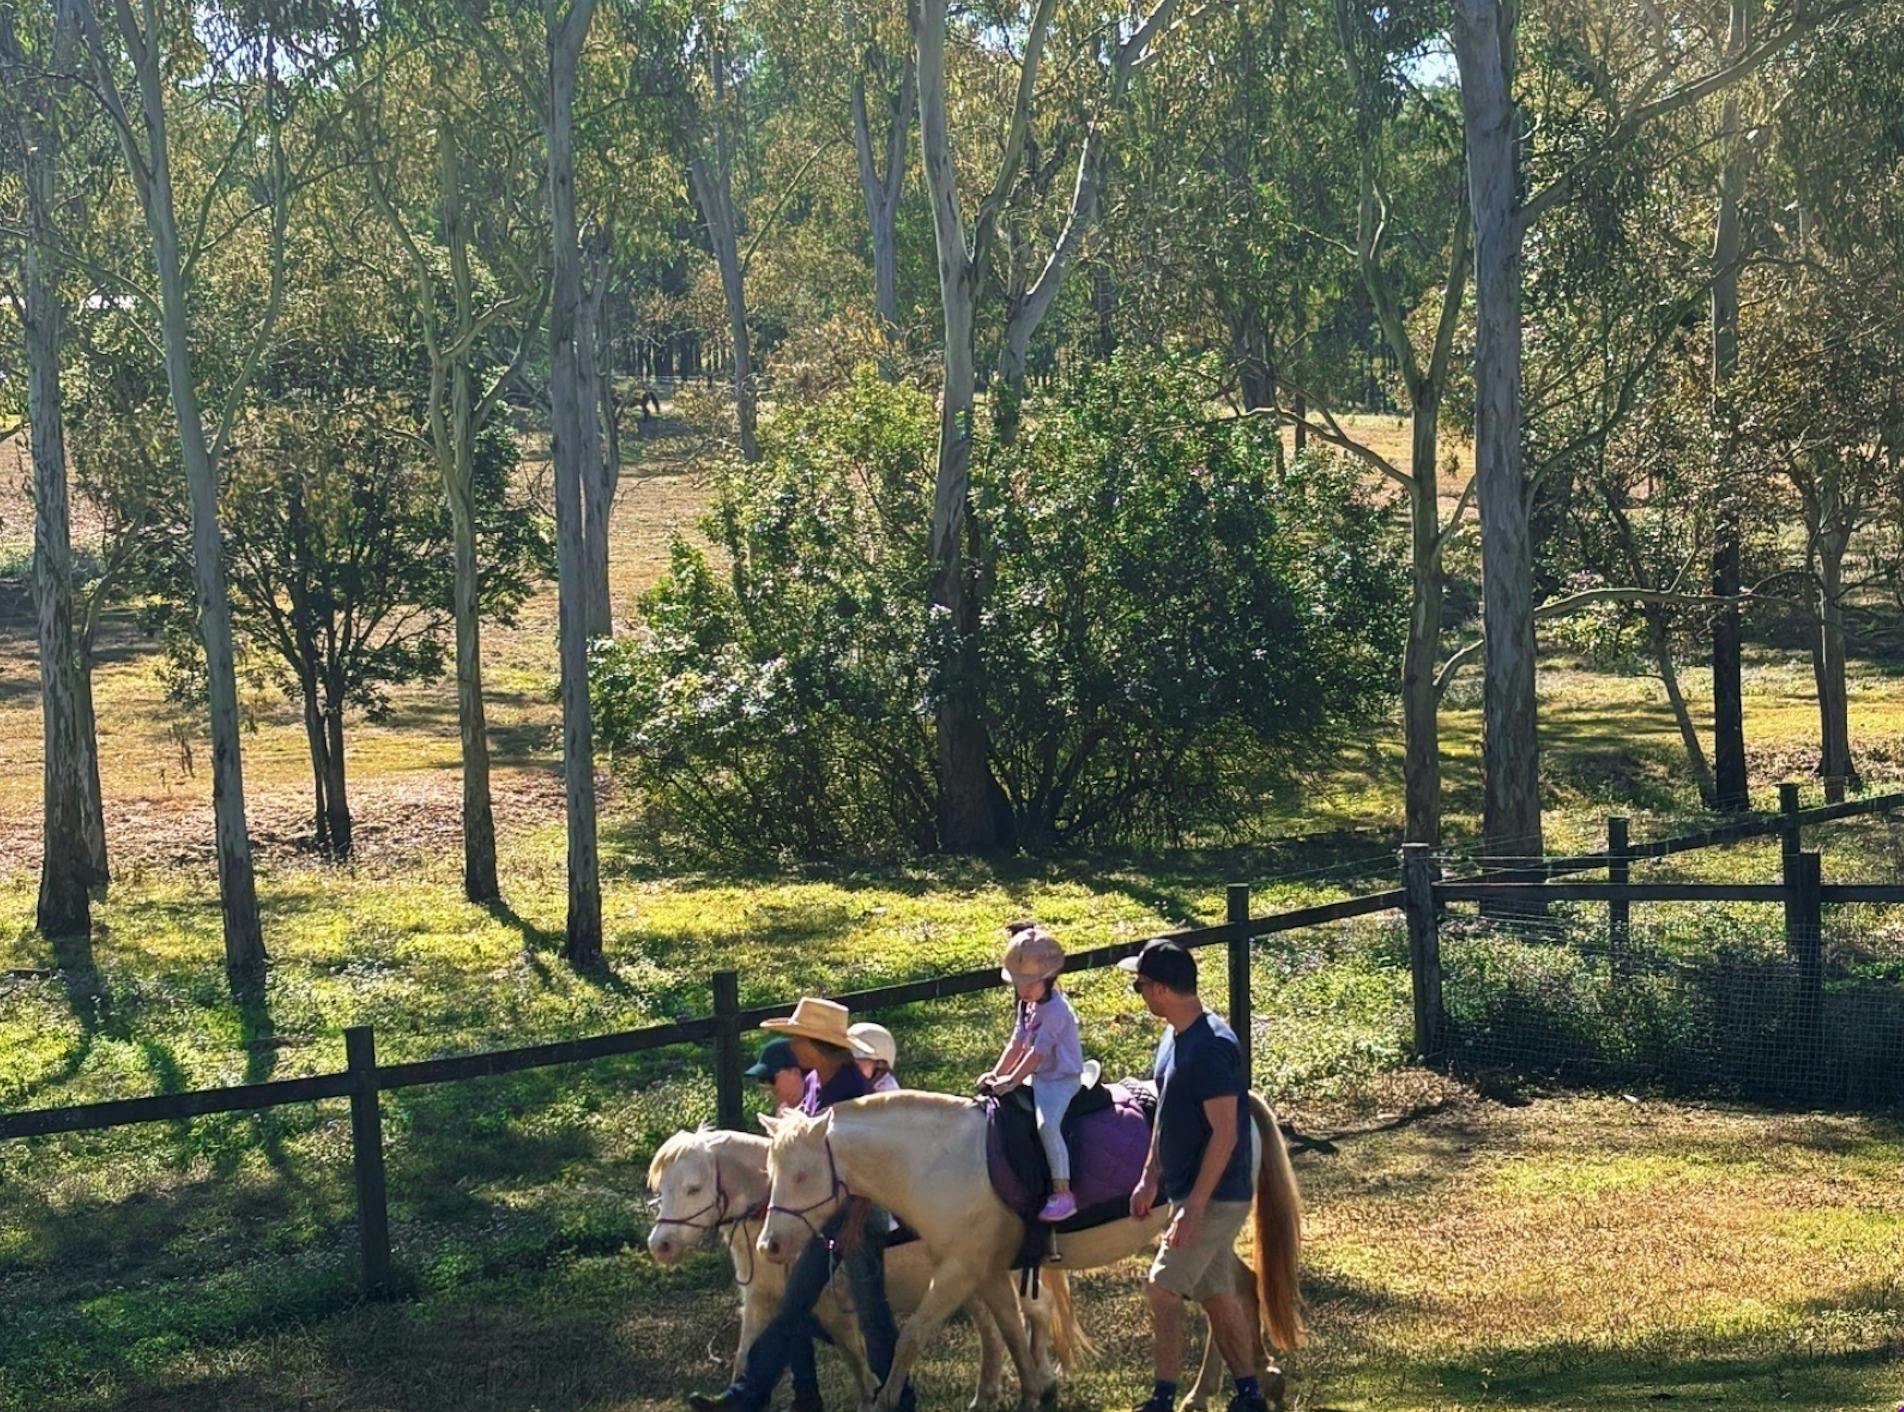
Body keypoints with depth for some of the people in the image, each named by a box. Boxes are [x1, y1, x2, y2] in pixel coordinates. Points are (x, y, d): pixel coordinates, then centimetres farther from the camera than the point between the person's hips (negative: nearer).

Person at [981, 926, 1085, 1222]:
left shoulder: (1056, 1010, -21)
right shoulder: (1027, 1005, 7)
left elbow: (1037, 1053, -23)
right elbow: (1017, 1043, 9)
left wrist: (1012, 1081, -22)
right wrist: (997, 1074, -1)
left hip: (1062, 1078, -10)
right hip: (1038, 1076, 10)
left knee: (1047, 1123, -31)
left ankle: (1063, 1194, -29)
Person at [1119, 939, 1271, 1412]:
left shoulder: (1211, 1047, -23)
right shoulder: (1174, 1037, 8)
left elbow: (1224, 1133, -24)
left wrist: (1194, 1206, -25)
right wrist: (1150, 1178, 16)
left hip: (1214, 1197, -10)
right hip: (1188, 1193, 10)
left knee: (1163, 1288, -8)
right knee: (1216, 1293, 14)